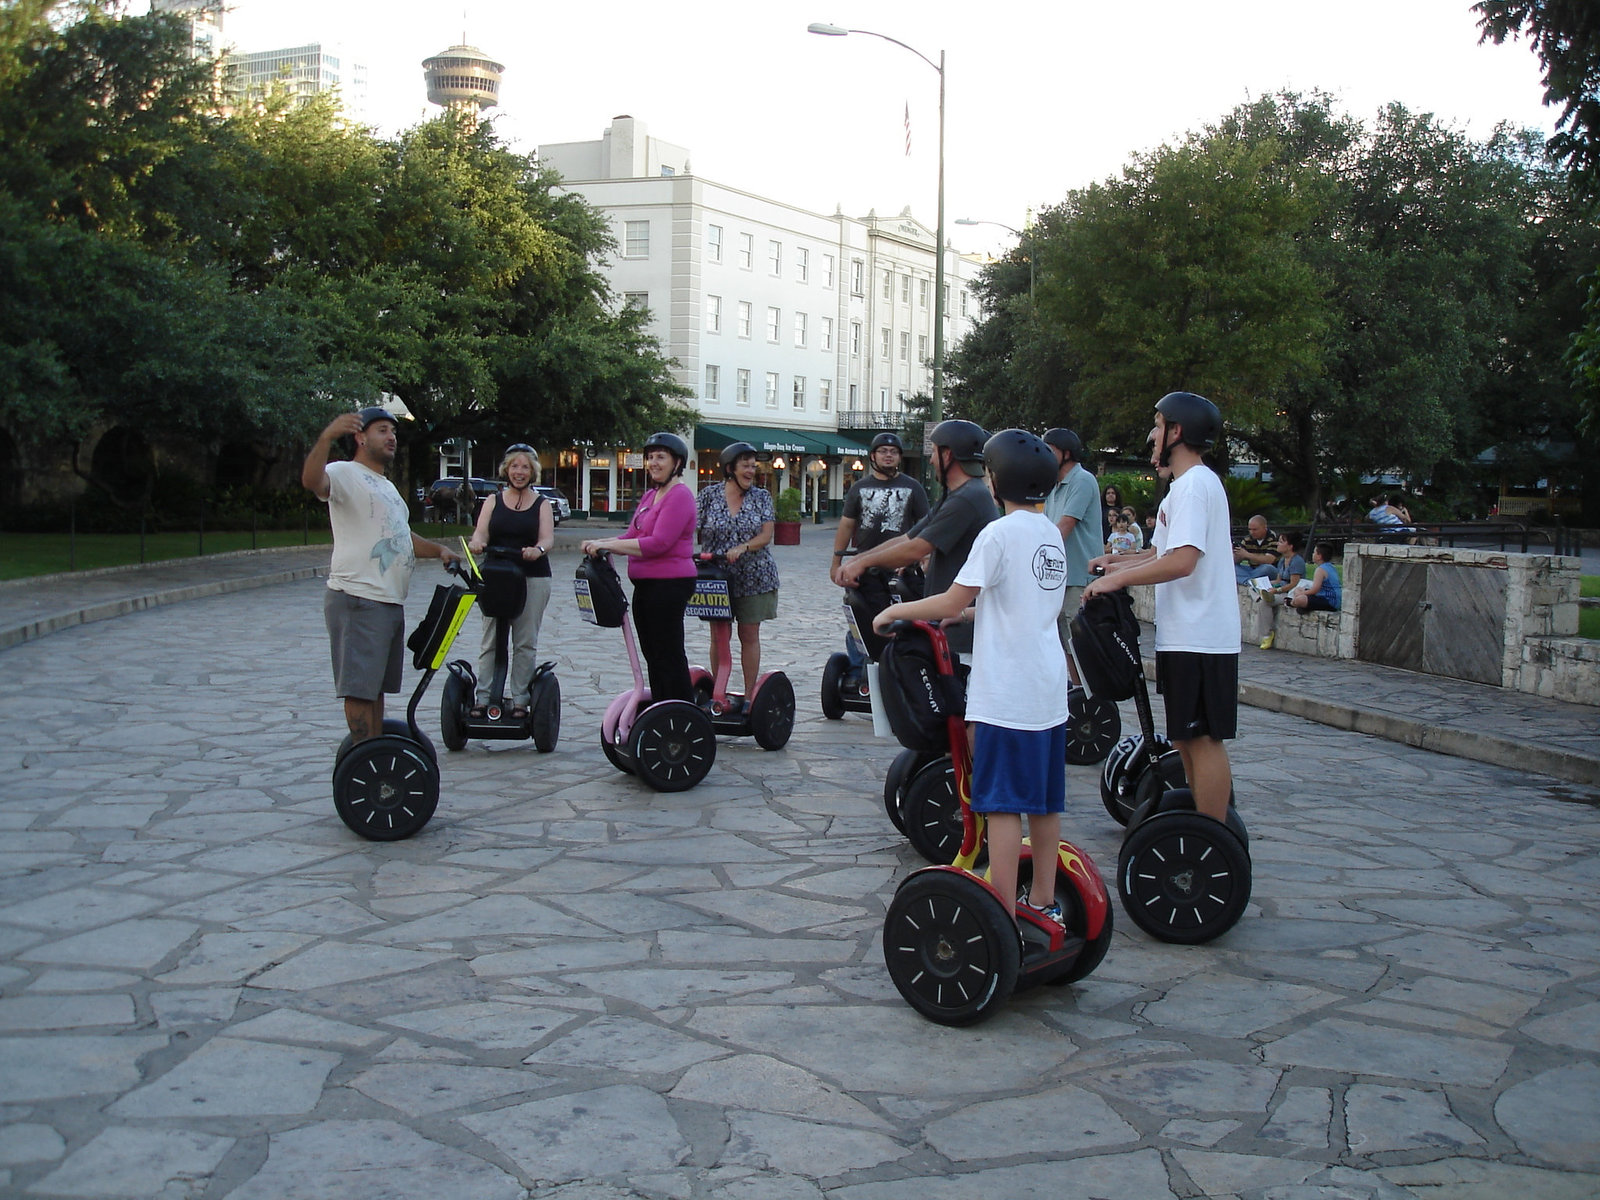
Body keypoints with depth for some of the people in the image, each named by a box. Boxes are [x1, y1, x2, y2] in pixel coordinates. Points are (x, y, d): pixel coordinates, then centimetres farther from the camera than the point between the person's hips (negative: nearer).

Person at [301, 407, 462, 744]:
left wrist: (438, 549, 21)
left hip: (391, 602, 10)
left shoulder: (386, 486, 25)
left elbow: (401, 536, 35)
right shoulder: (345, 474, -6)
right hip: (358, 601, -10)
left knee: (377, 686, 15)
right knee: (359, 687, -8)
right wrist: (327, 438, -45)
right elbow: (312, 481, -29)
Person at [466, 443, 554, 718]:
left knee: (525, 643, -1)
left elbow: (548, 538, -5)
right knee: (490, 640, 0)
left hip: (533, 578, -1)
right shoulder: (493, 501, 12)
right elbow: (481, 532, -1)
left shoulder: (542, 504, 9)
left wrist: (538, 549, -29)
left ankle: (519, 699, 5)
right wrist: (477, 542, -27)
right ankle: (483, 698, 3)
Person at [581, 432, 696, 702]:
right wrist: (600, 543, -2)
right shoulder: (650, 496, 18)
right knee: (653, 656, 14)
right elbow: (632, 537, 16)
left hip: (669, 585, -10)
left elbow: (658, 543, -21)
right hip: (646, 585, 10)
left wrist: (608, 545, -19)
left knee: (668, 656, -6)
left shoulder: (680, 495, -13)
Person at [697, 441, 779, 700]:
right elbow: (690, 530, -2)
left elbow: (766, 535, -5)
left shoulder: (761, 497, 3)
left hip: (753, 576, 0)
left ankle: (750, 695, 12)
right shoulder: (709, 495, 0)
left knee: (749, 635, 4)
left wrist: (742, 548, -22)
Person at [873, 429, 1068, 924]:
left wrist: (894, 611, 0)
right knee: (1044, 801, 15)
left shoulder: (1000, 534, -13)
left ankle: (1005, 917, -4)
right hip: (1050, 691, 8)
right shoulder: (1052, 534, 11)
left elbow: (950, 603, -13)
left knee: (1004, 804, -5)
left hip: (1006, 693, -8)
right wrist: (975, 611, 26)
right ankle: (1044, 900, 25)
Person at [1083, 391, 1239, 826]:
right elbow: (1165, 553, 26)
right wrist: (1121, 561, 14)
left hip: (1198, 639, -11)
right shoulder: (1191, 483, 18)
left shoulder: (1194, 484, -16)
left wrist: (1117, 578, -20)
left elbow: (1181, 561, -27)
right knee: (1189, 738, 17)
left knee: (1204, 739, -6)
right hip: (1188, 635, 11)